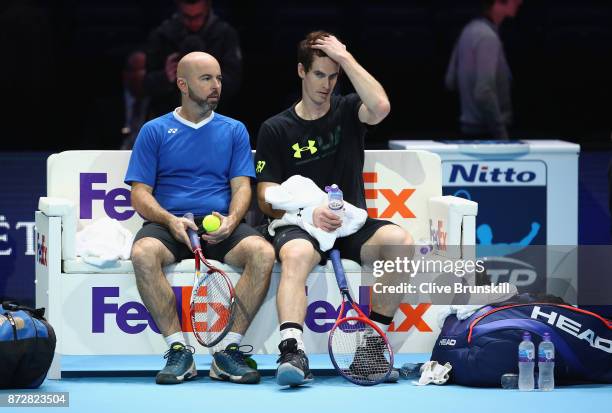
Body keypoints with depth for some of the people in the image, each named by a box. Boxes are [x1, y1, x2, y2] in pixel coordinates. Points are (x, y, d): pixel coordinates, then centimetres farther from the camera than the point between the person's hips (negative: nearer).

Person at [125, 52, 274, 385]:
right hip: (168, 224, -1)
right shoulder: (154, 131, 12)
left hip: (220, 225, 1)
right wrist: (171, 220, -16)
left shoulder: (234, 130, 18)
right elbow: (140, 195, 5)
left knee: (262, 253, -31)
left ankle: (228, 350, -24)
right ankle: (178, 348, -26)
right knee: (143, 254, -36)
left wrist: (231, 220, -14)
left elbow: (242, 186, 9)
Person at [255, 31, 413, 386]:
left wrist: (346, 58, -8)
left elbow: (380, 107, -15)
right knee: (296, 255, -39)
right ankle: (293, 351, -53)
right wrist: (308, 212, -16)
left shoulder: (347, 111, 11)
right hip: (299, 225, -2)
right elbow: (268, 199, 3)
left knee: (400, 241, -30)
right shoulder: (276, 130, 9)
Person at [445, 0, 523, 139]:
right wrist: (501, 136, -22)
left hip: (471, 127, 9)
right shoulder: (488, 37, -19)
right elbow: (483, 93, -26)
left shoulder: (471, 30, 10)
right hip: (486, 132, -9)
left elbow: (451, 81, 17)